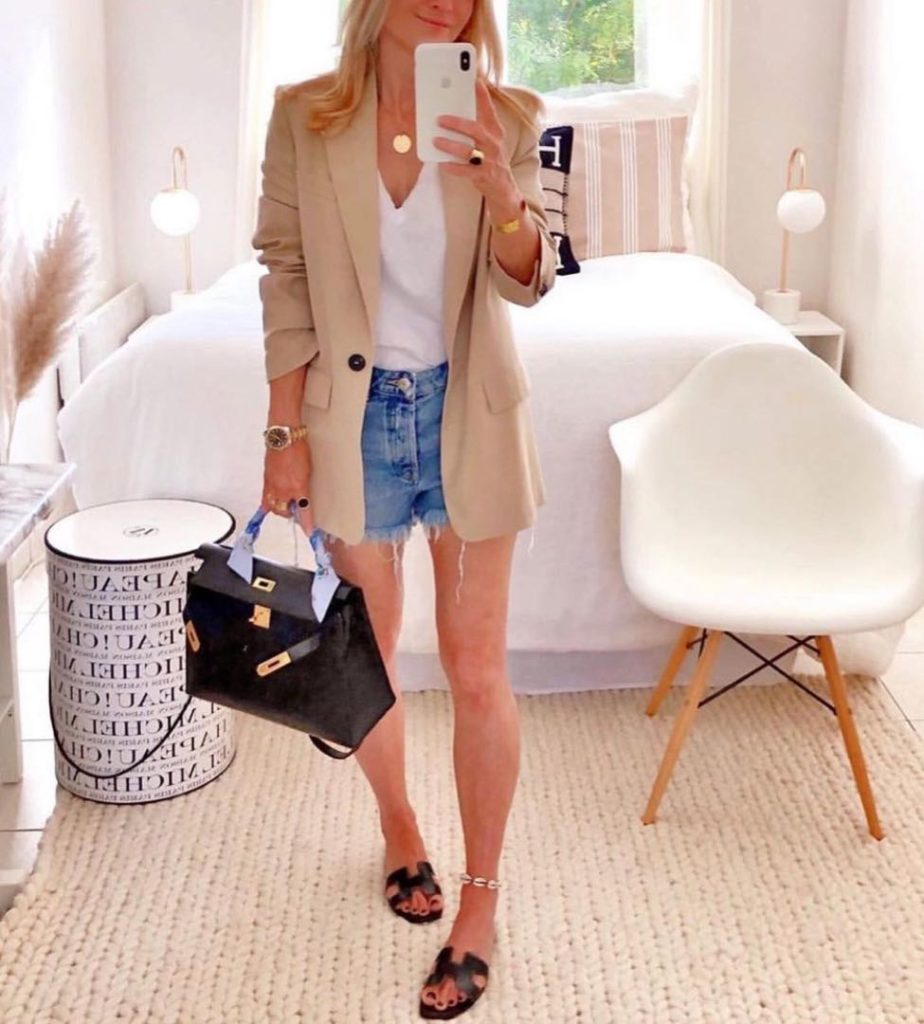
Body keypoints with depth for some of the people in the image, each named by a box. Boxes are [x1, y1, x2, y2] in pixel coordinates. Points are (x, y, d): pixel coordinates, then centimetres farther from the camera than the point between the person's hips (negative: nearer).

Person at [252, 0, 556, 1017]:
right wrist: (286, 433, -5)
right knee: (366, 657, 15)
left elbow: (526, 280, -10)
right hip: (353, 410, 1)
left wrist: (502, 192, -31)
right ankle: (398, 829, 42)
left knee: (477, 670, 2)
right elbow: (284, 277, -2)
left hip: (467, 412, 0)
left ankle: (480, 905, 18)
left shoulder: (504, 116, -6)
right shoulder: (304, 116, -5)